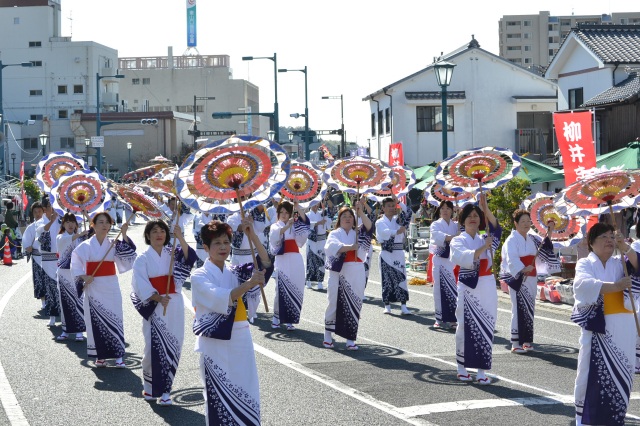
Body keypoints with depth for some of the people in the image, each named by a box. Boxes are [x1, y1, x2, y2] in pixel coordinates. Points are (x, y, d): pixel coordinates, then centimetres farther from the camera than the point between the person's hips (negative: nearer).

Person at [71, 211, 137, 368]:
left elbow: (128, 254, -8)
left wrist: (124, 235, -13)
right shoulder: (85, 246, -1)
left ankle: (118, 355, 4)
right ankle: (100, 356, 12)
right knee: (96, 320, 0)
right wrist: (83, 277, -15)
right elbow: (75, 265, 1)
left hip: (111, 287, 1)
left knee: (114, 319, -2)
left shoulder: (114, 244, 6)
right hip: (93, 287, -1)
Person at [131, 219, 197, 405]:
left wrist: (180, 237, -22)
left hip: (174, 306, 3)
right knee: (154, 347, -4)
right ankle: (149, 385, 17)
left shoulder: (172, 253, 8)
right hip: (154, 307, -3)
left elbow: (190, 258, -11)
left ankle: (164, 390, 10)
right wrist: (158, 298, -22)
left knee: (173, 347, 1)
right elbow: (140, 284, -9)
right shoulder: (143, 258, 0)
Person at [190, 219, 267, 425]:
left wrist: (252, 235, -9)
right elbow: (221, 301, -21)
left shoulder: (234, 272, 11)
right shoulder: (199, 276, -6)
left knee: (246, 395, 8)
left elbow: (265, 264, 0)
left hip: (241, 340, 5)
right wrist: (249, 283, -30)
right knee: (220, 399, -2)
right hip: (215, 343, -5)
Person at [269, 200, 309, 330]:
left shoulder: (295, 225, 15)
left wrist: (297, 207, -17)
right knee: (281, 289, -8)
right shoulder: (275, 226, 9)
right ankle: (276, 318, 5)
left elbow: (305, 221, -6)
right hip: (282, 260, -2)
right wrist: (288, 225, -29)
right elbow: (275, 235, -15)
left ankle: (289, 320, 5)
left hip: (295, 260, 2)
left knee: (295, 290, -2)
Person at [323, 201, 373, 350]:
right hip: (338, 272, -2)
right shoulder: (334, 234, 6)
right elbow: (332, 246, -16)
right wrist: (351, 247, -21)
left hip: (356, 272, 2)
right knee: (334, 303, 1)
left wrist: (361, 212, -18)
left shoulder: (358, 233, 13)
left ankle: (350, 339, 7)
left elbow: (369, 226, -7)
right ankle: (328, 335, 16)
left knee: (354, 305, 1)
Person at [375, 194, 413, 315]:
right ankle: (387, 306, 9)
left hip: (399, 253, 2)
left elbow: (409, 212, -3)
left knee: (401, 278, -2)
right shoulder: (380, 222, 2)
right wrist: (397, 231, -33)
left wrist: (398, 202, -8)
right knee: (387, 279, 1)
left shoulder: (398, 219, 12)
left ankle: (403, 306, -2)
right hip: (386, 253, -2)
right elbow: (385, 232, -18)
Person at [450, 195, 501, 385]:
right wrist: (483, 248, -22)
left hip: (487, 287, 3)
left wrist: (486, 209, -20)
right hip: (468, 288, -3)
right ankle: (462, 368, 14)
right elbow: (463, 258, -19)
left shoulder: (485, 239, 11)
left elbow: (496, 229, -11)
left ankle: (481, 371, 6)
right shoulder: (458, 241, 1)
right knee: (465, 327, 0)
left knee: (485, 328, 1)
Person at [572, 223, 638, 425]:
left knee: (620, 373, 7)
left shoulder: (620, 263, 12)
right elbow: (583, 284, -21)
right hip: (597, 326, -4)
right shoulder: (585, 264, 1)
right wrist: (615, 286, -28)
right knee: (591, 371, -1)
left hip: (623, 328, 4)